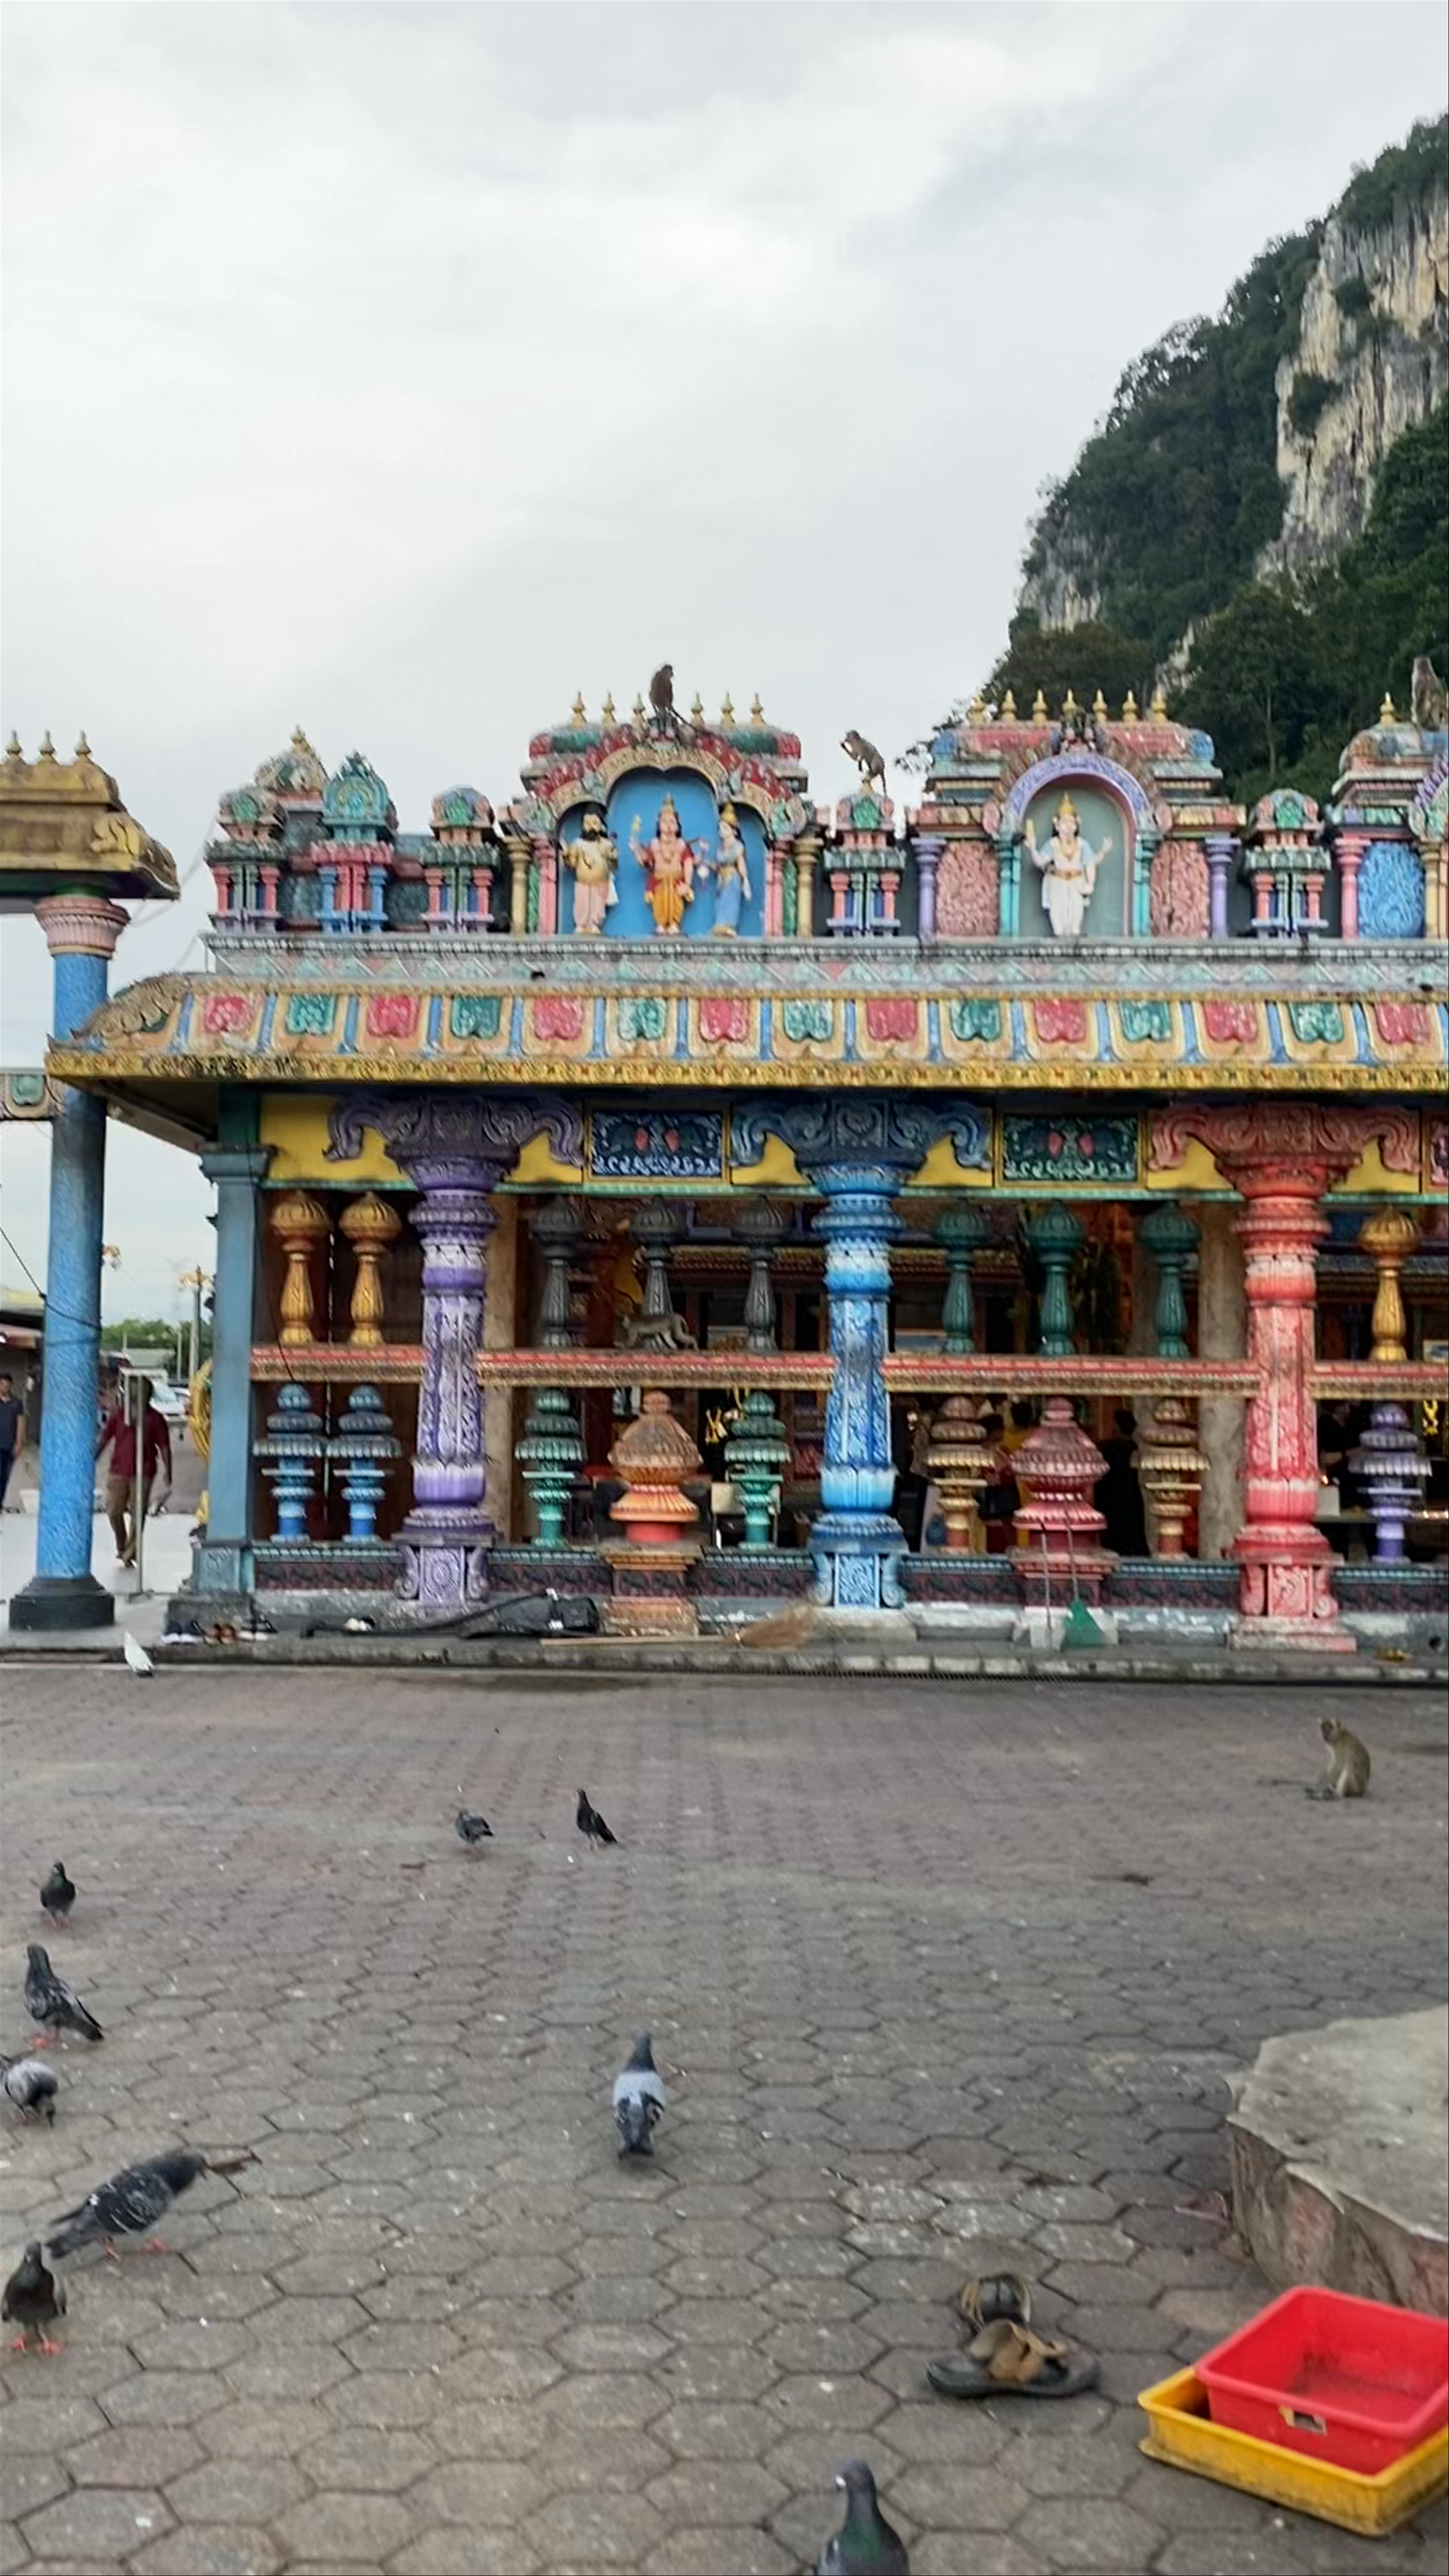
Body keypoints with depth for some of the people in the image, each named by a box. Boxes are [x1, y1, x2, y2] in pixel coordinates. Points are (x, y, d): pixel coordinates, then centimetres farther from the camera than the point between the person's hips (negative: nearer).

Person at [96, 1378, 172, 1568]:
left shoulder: (155, 1419, 0)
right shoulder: (119, 1413, 3)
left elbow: (164, 1447, 1)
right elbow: (104, 1438, 6)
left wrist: (168, 1472, -5)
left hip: (143, 1473, -1)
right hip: (119, 1471, 2)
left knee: (138, 1513, -4)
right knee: (114, 1512, 3)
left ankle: (131, 1552, 9)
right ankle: (121, 1548, 24)